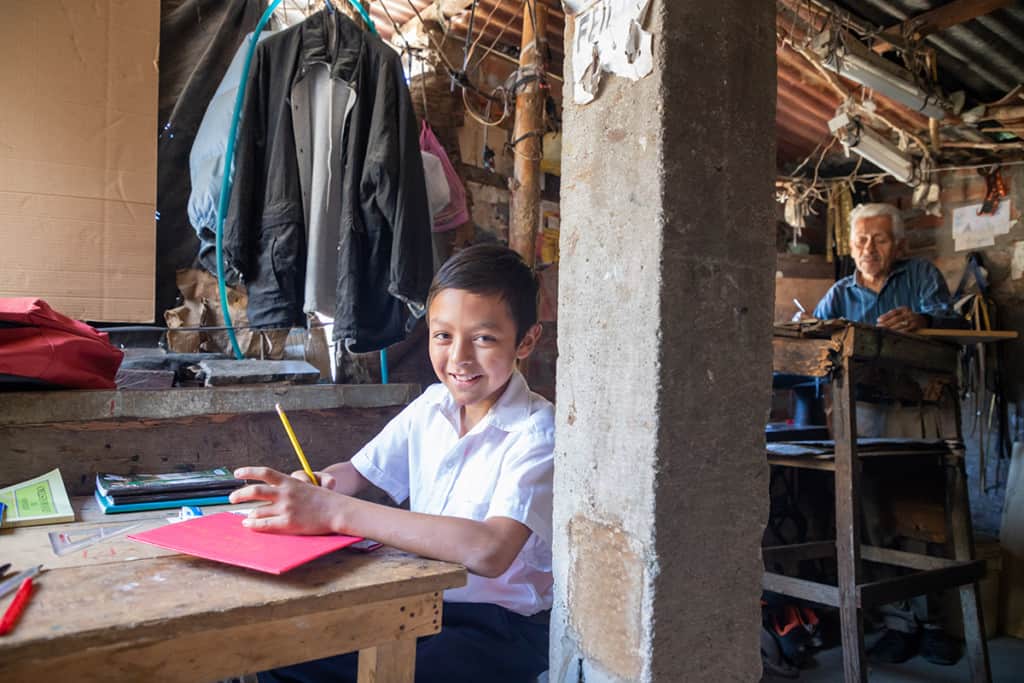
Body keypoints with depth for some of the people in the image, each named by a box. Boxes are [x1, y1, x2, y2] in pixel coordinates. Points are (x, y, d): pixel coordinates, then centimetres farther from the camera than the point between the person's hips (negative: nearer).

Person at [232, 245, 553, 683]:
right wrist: (317, 485, -13)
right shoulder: (432, 406, 1)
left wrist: (333, 511, -35)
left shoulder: (537, 433, -19)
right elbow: (356, 472, 12)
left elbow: (489, 551, -34)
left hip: (502, 624, -5)